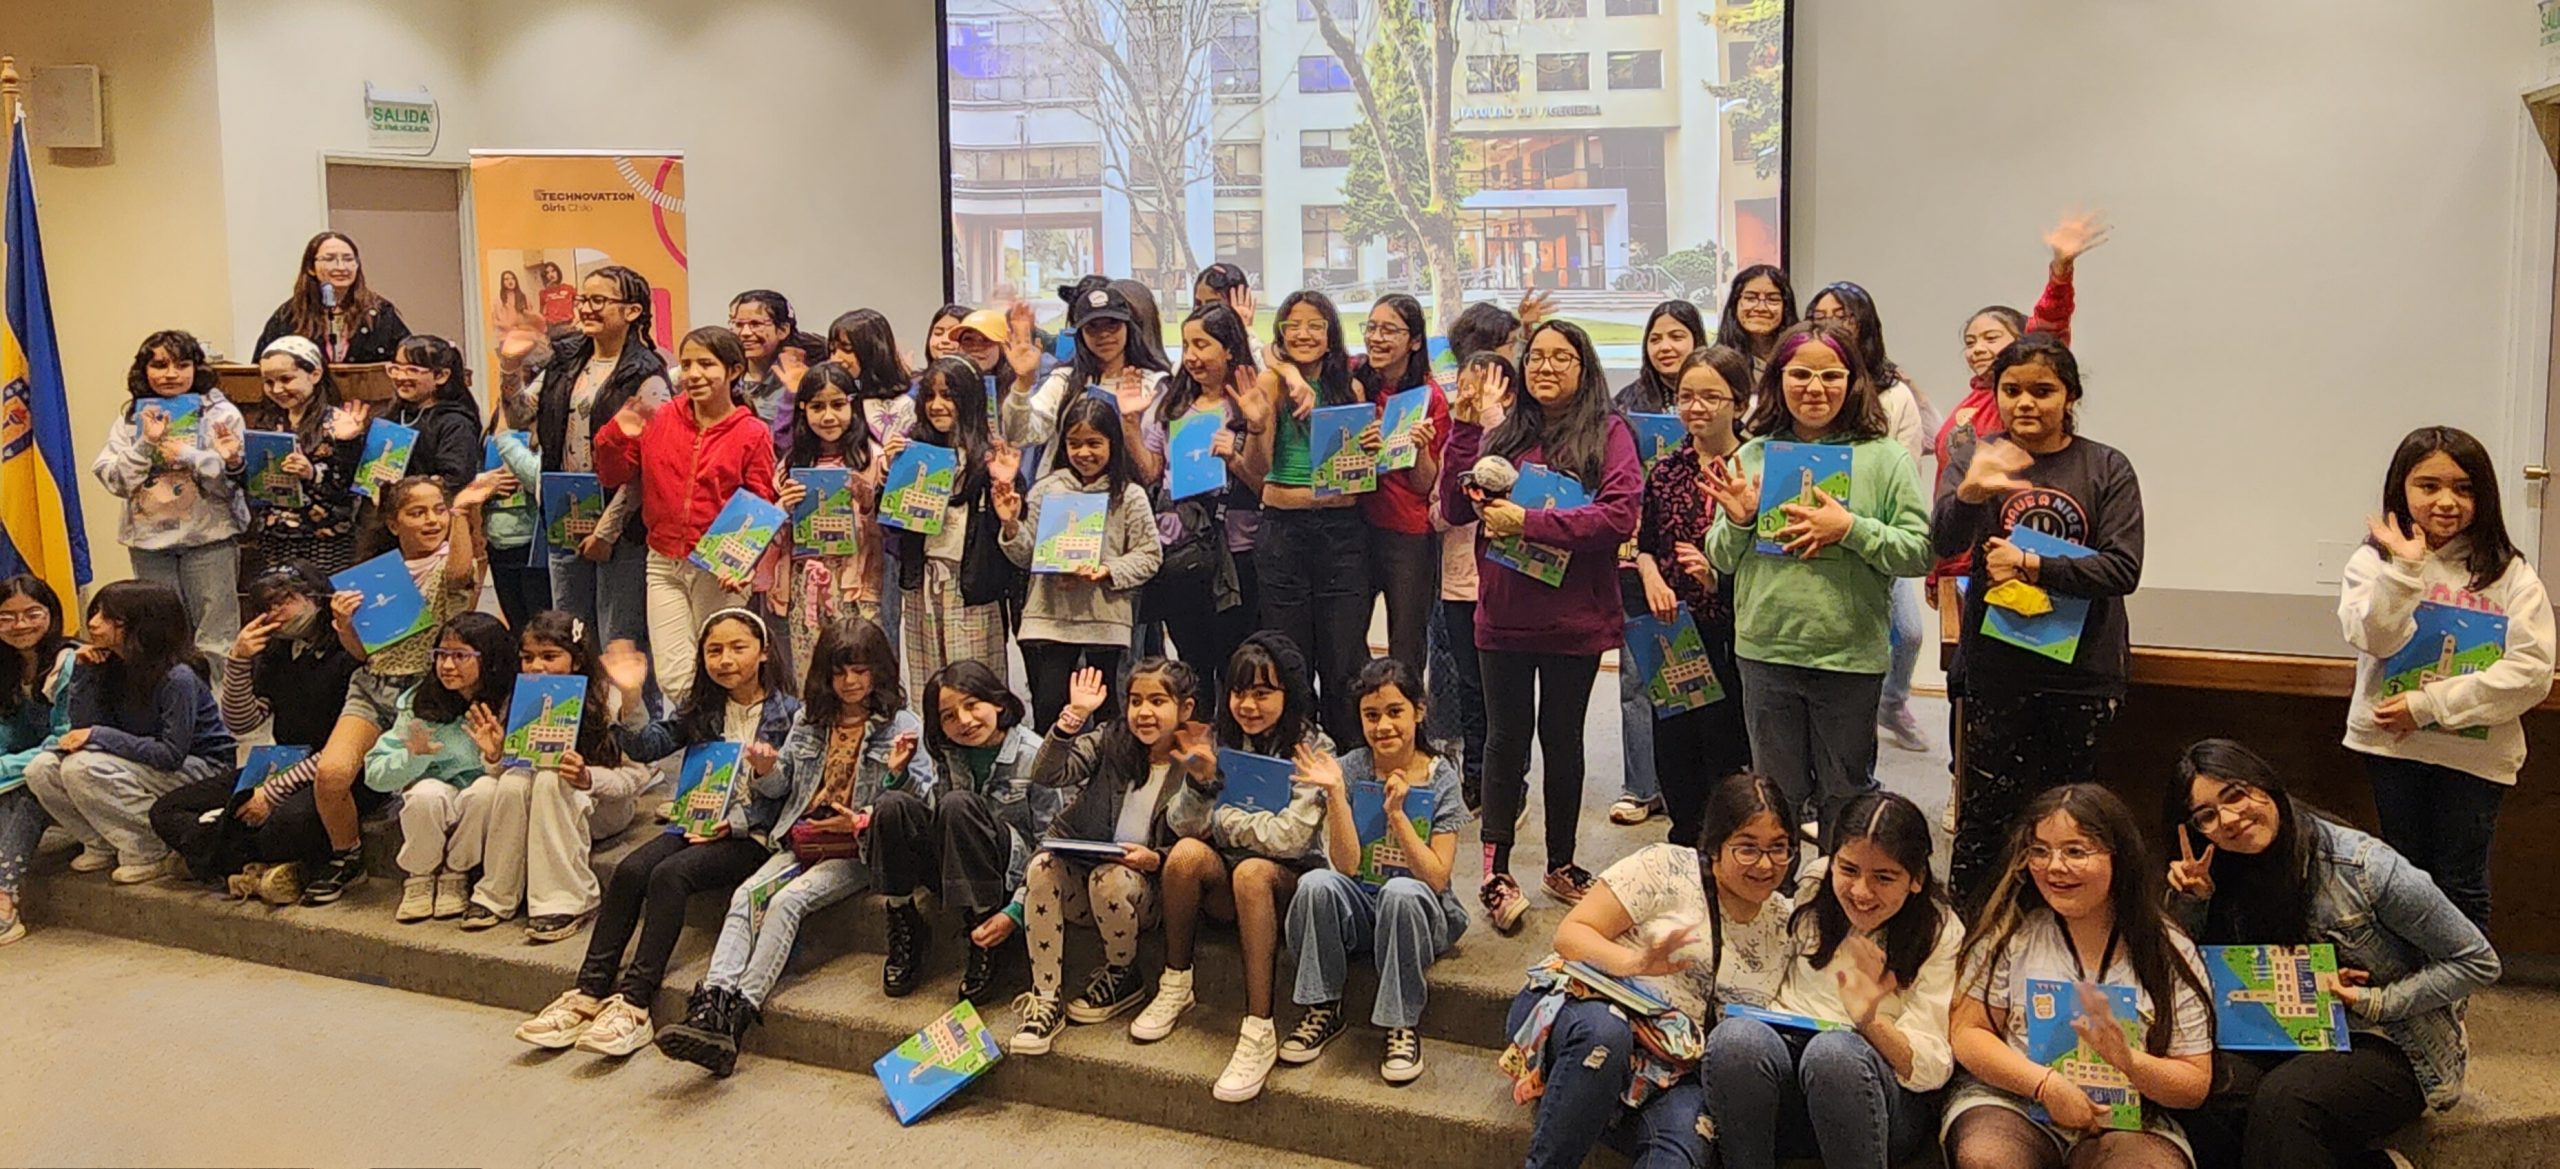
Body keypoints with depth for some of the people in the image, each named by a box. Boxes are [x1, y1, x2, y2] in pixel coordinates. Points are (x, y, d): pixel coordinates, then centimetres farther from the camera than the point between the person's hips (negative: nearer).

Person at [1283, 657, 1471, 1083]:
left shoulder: (1440, 778, -6)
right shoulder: (1350, 770, -3)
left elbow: (1436, 877, -13)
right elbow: (1346, 865, -12)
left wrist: (1397, 812, -22)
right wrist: (1335, 793, -21)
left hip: (1421, 916, -2)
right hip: (1358, 911, 2)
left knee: (1402, 892, -36)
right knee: (1316, 885, -30)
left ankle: (1403, 1025, -19)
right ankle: (1323, 1010, -12)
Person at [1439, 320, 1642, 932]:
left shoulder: (1608, 433, -2)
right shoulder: (1503, 433, 9)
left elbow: (1621, 515, -16)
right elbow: (1456, 509, 3)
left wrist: (1529, 522, -18)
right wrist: (1464, 429, -5)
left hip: (1575, 618, -2)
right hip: (1504, 613, 2)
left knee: (1562, 738, 11)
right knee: (1507, 737, 6)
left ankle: (1562, 864, 25)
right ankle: (1495, 870, 11)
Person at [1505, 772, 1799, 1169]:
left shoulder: (1787, 924, 13)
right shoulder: (1666, 868, -1)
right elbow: (1569, 934, -5)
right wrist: (1635, 963, -23)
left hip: (1672, 1072, 3)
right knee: (1603, 1031, -40)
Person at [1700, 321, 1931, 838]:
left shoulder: (1883, 457, -3)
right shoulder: (1751, 456, 6)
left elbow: (1920, 552, -9)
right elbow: (1721, 561, 11)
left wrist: (1851, 529, -19)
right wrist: (1737, 523, -9)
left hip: (1851, 656, -2)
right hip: (1764, 652, 3)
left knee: (1845, 802, 11)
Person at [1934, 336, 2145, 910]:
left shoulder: (2107, 468, 1)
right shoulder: (1978, 460, 1)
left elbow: (2123, 568, -10)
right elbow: (1943, 543, -18)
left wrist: (2031, 566, -17)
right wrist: (1969, 492, -37)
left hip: (2083, 668, 0)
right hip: (1997, 663, 0)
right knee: (1985, 810, 4)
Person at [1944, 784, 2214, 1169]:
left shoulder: (2172, 953, 4)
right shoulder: (2012, 931, 3)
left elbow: (2196, 1086, 5)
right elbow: (1966, 1033, -1)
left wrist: (2128, 1062, -17)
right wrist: (2046, 1083, -15)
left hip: (2126, 1123, 0)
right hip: (2011, 1102, 0)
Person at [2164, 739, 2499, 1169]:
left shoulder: (2364, 866, -18)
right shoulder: (2227, 880, -2)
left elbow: (2479, 963, -11)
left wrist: (2374, 1003, -17)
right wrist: (2188, 901, -13)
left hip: (2394, 1048, -5)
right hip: (2297, 1043, 5)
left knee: (2284, 1099, -32)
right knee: (2217, 1084, -26)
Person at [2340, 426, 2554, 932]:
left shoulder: (2509, 574, -3)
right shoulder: (2375, 559, -1)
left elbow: (2531, 671, -12)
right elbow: (2376, 639, -15)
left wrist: (2429, 705, -16)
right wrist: (2405, 567, -24)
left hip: (2474, 749, -1)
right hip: (2391, 742, 1)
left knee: (2461, 886, 6)